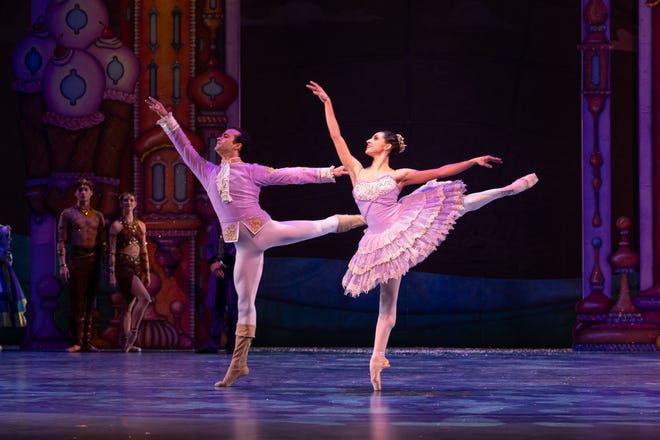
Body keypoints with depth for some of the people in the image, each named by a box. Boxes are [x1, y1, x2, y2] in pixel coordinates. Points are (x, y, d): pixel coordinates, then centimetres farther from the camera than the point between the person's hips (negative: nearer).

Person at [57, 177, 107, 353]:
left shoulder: (98, 216, 14)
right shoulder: (68, 214, 4)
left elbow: (102, 243, 15)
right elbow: (61, 241, -1)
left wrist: (102, 265, 7)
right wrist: (63, 265, -10)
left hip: (94, 260, 4)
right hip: (76, 259, -4)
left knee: (90, 302, 4)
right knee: (77, 302, -7)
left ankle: (87, 342, 7)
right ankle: (76, 342, -6)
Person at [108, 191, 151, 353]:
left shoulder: (141, 225, 14)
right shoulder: (117, 225, -2)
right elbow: (112, 251, -5)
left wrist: (147, 273, 14)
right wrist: (112, 273, -10)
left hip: (138, 267, 6)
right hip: (124, 266, -6)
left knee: (130, 305, 5)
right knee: (145, 298, -22)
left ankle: (127, 342, 6)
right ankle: (133, 333, -16)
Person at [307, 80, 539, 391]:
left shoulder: (398, 176, 8)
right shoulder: (357, 171, 12)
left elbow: (440, 172, 9)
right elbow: (336, 136, 9)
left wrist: (473, 161, 6)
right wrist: (327, 103, 6)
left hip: (404, 226, -1)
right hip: (383, 242, 1)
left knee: (458, 203, -6)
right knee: (387, 303, 1)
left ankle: (509, 189, 11)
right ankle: (378, 357, 4)